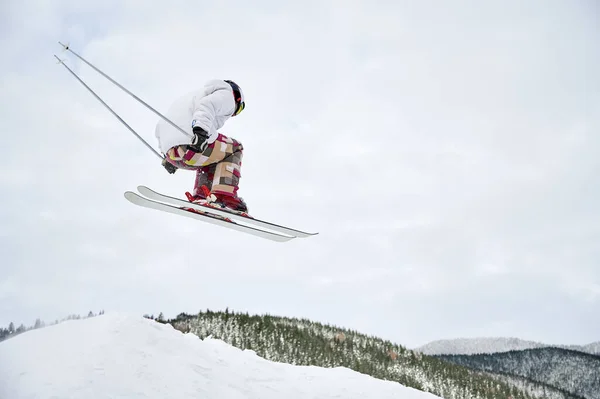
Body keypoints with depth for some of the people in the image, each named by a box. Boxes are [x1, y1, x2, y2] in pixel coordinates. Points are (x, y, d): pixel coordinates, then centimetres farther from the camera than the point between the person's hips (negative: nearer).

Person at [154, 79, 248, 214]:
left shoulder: (192, 95, 39)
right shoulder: (227, 94, 13)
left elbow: (161, 127, 38)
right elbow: (206, 106, -12)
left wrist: (167, 157, 40)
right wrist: (200, 129, -28)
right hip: (191, 146, -8)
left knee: (210, 158, 34)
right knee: (235, 149, 16)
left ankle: (200, 195, 13)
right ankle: (224, 195, -3)